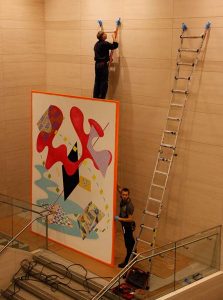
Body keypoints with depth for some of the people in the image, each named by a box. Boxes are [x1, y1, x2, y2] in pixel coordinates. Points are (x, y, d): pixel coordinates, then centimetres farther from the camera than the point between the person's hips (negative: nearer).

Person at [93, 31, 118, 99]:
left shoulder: (97, 44, 13)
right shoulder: (105, 43, -13)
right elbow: (115, 45, -8)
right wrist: (114, 37, 6)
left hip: (97, 64, 8)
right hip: (103, 65, -8)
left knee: (97, 82, 10)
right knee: (104, 82, -3)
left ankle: (95, 98, 13)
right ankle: (101, 98, -2)